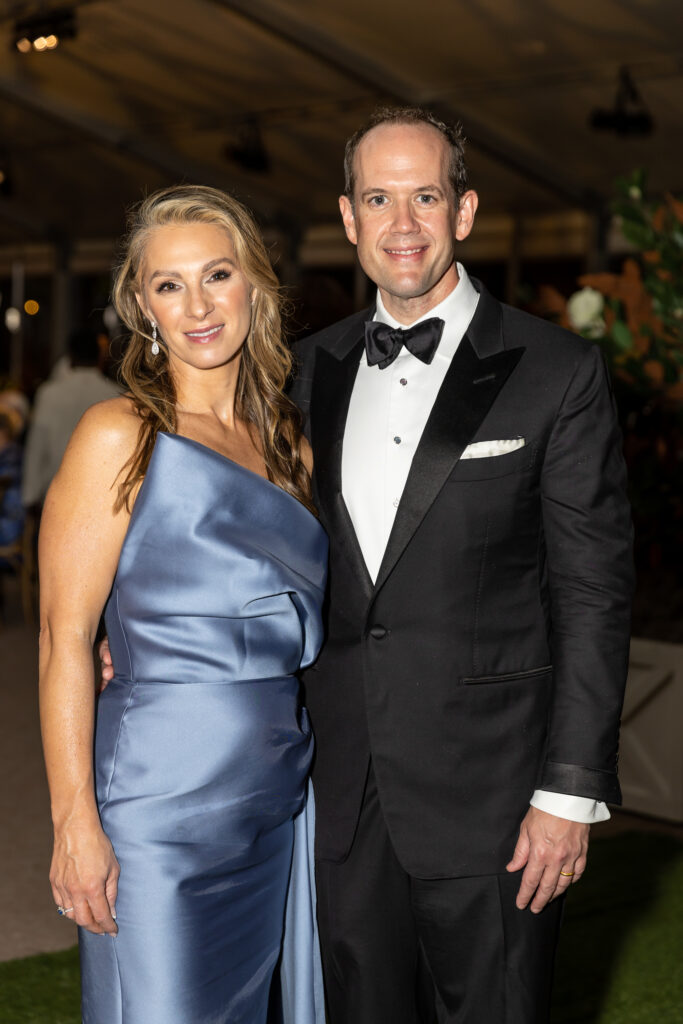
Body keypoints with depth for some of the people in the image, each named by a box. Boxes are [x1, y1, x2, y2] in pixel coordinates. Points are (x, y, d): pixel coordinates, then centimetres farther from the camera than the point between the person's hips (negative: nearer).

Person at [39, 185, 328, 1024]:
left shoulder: (289, 440, 10)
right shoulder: (119, 437, -8)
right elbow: (63, 639, -11)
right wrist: (75, 821, -15)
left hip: (287, 795, 6)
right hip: (165, 791, -6)